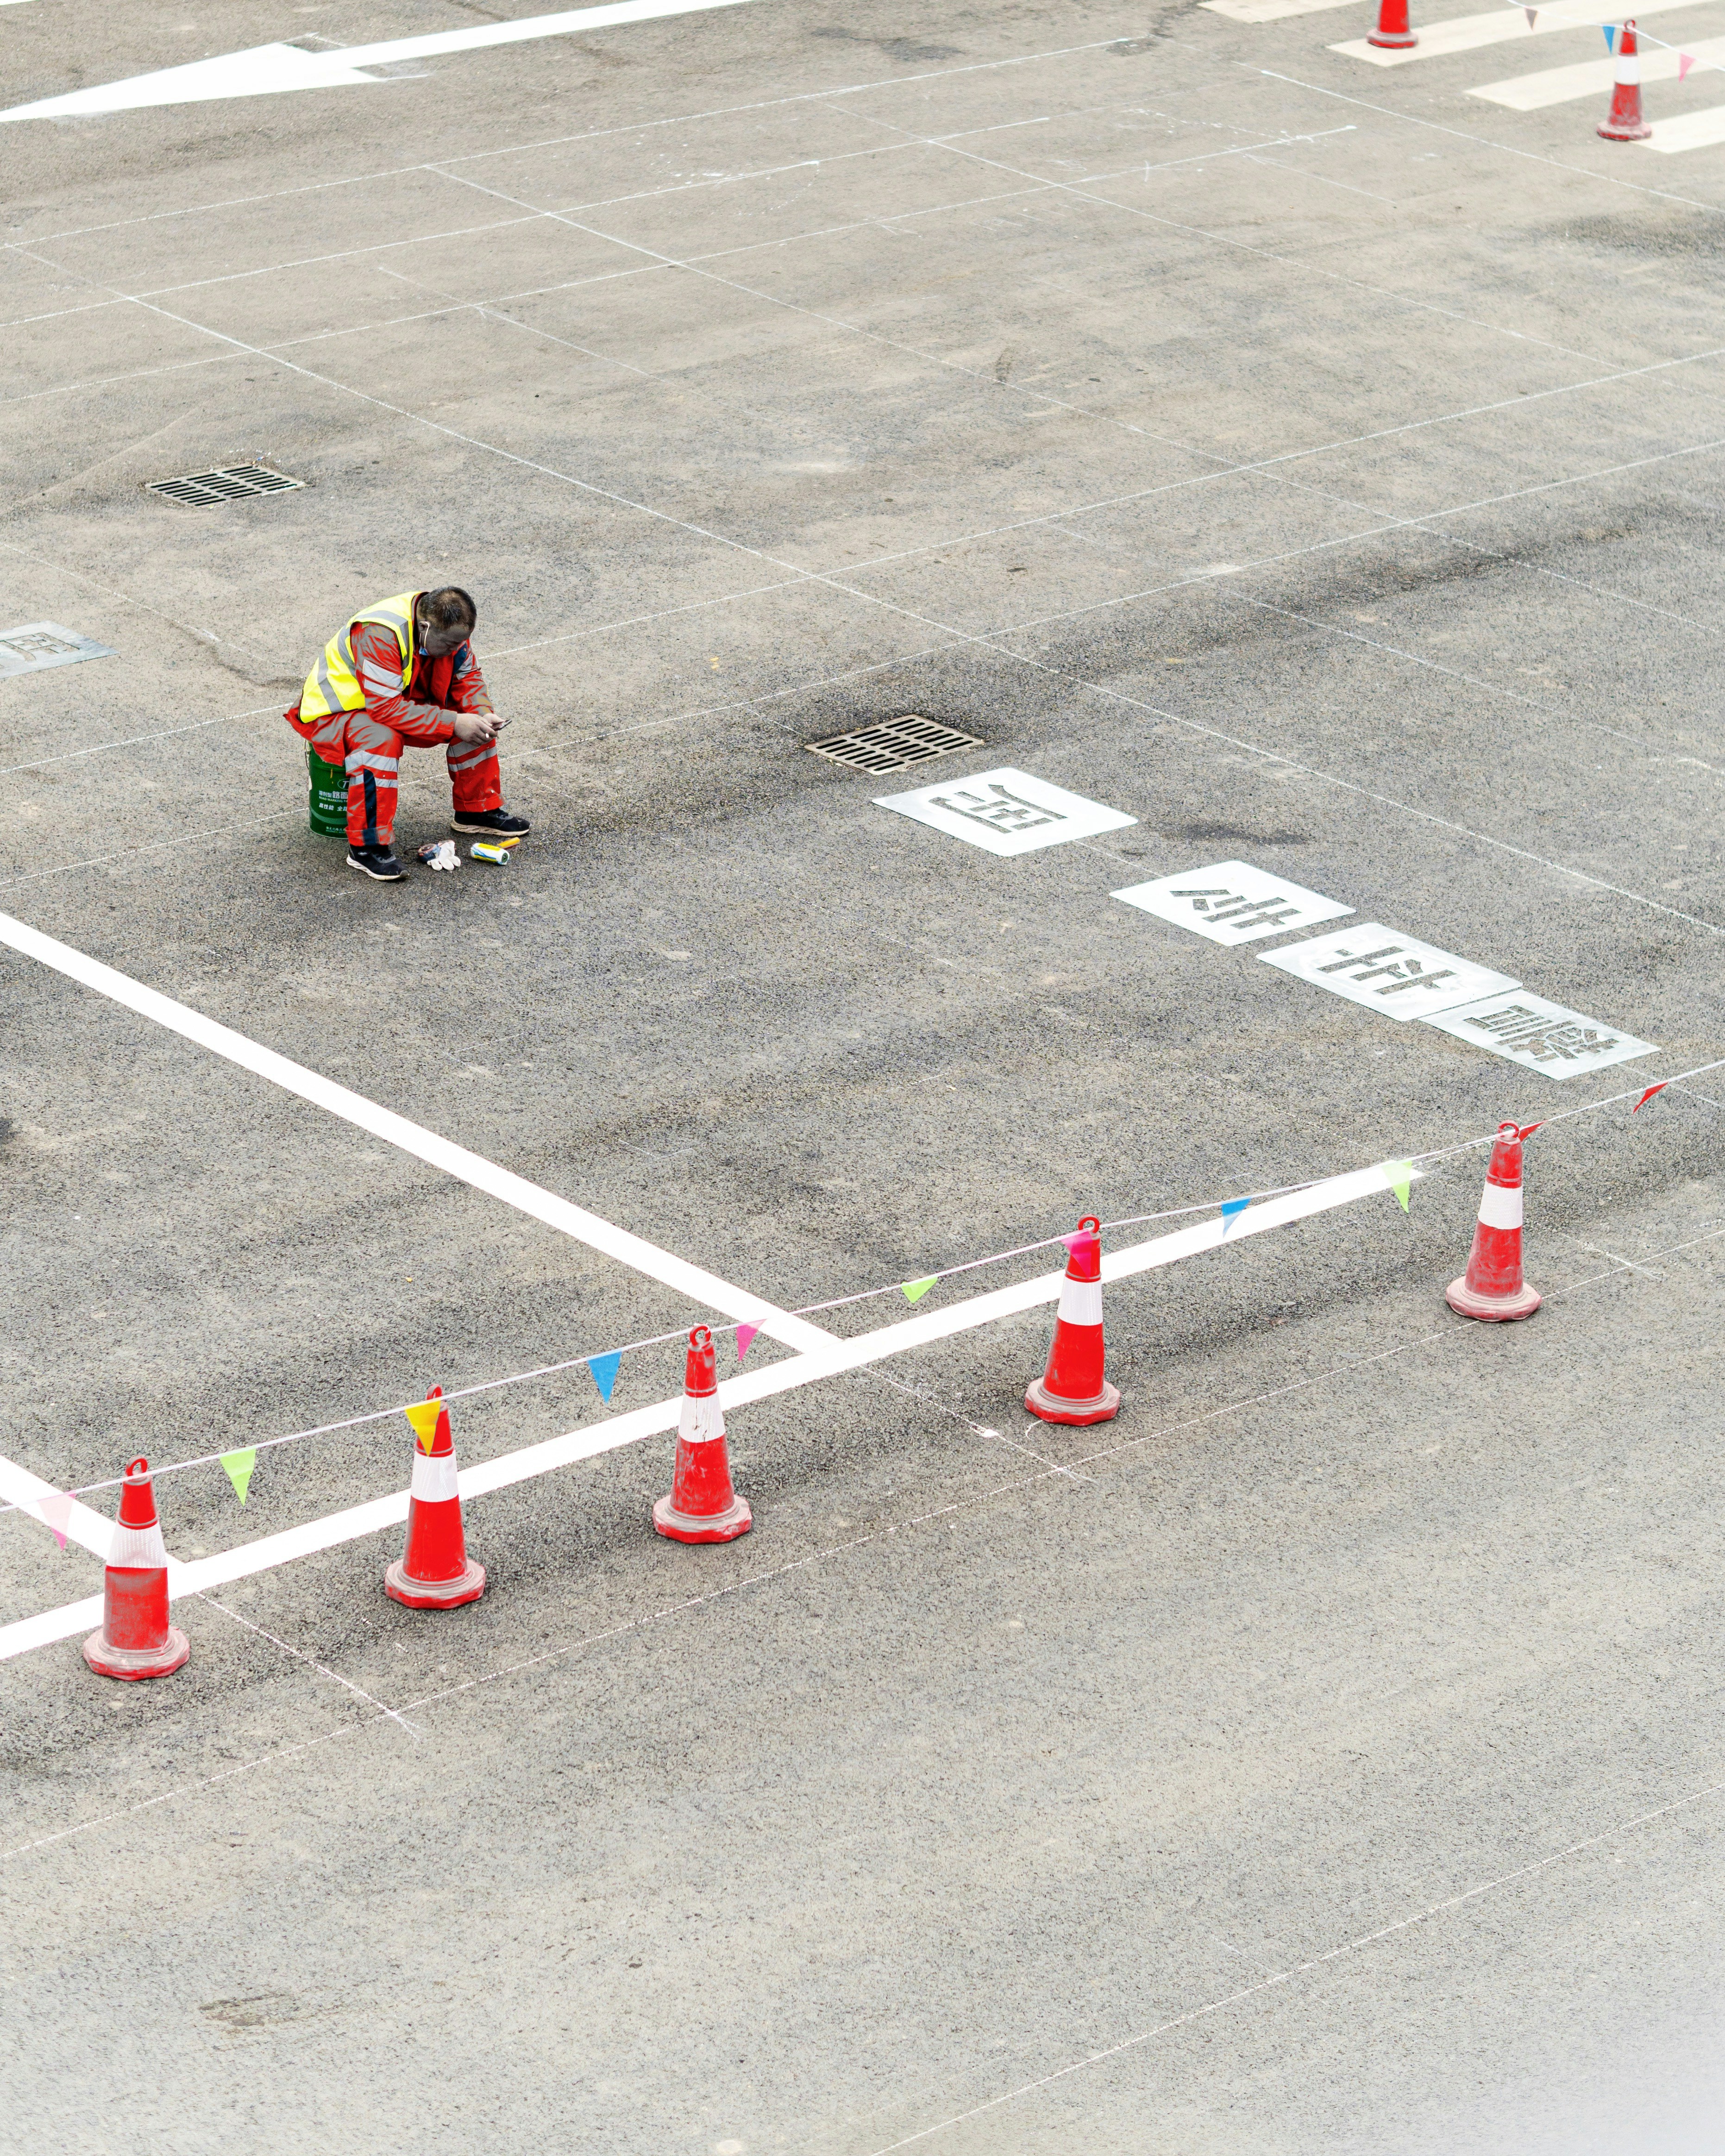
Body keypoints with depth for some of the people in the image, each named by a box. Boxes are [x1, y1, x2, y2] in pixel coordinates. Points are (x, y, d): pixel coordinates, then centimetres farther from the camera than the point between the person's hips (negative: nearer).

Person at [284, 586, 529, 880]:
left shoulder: (448, 627, -12)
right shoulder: (379, 635, -36)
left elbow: (467, 676, 4)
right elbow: (386, 708, -38)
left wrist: (483, 714, -17)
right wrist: (452, 723, -37)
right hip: (337, 711, -8)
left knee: (474, 720, -5)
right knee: (382, 740, -39)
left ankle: (477, 811, 14)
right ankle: (367, 845, -31)